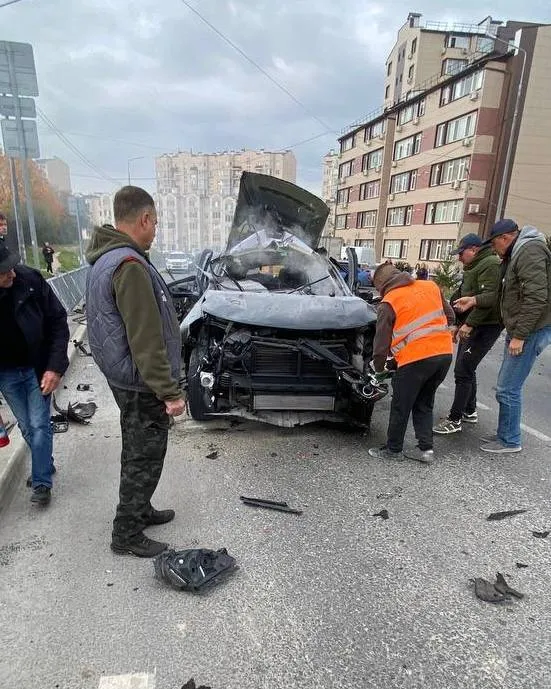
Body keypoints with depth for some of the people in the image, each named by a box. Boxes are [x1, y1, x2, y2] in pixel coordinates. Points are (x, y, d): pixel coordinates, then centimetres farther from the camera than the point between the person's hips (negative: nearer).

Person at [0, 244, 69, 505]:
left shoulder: (30, 279, -19)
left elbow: (58, 322, -12)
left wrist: (56, 367, -16)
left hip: (36, 368, -2)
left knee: (39, 425, 2)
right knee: (27, 427, 14)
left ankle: (41, 482, 17)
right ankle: (46, 465, 37)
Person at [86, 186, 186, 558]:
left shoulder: (106, 259, 9)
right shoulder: (130, 265, -24)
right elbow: (146, 340, -27)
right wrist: (170, 391, -22)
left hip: (124, 377, 10)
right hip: (141, 385, -10)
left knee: (138, 453, 23)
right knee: (145, 457, 6)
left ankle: (140, 510, 40)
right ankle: (127, 534, 22)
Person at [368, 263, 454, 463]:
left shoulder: (388, 303, -1)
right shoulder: (431, 286, 14)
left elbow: (381, 341, 2)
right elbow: (450, 317, 20)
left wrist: (379, 370, 15)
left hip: (416, 358, -6)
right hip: (445, 353, 6)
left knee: (400, 407, 9)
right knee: (424, 404, 21)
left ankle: (393, 450, 21)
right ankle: (425, 448, 21)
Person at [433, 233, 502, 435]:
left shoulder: (490, 265, -14)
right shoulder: (474, 267, 19)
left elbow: (489, 299, -25)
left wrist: (469, 324, -26)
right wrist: (461, 324, 21)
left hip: (487, 326, -10)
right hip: (472, 325, 10)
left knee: (463, 371, -11)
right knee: (466, 369, 16)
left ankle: (455, 420, -5)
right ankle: (470, 411, 30)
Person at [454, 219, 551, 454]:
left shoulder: (530, 252, -15)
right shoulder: (516, 255, 18)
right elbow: (506, 295, 20)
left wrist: (519, 335, -22)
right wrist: (474, 300, 13)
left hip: (531, 331, -10)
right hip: (519, 330, 10)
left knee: (508, 389, -4)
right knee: (509, 386, 15)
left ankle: (510, 441, 10)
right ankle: (506, 434, 27)